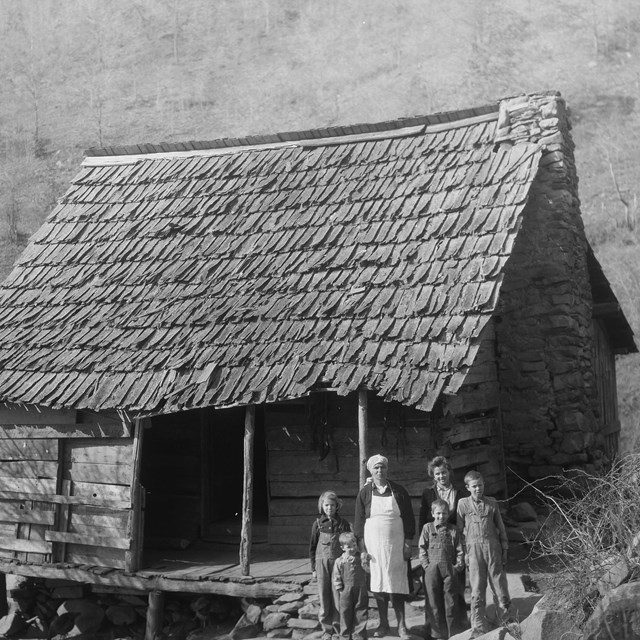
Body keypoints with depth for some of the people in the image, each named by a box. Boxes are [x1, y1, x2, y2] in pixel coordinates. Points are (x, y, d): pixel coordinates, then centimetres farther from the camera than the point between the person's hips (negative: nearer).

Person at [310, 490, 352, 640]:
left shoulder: (343, 523, 4)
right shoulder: (318, 524, 4)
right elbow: (312, 547, 8)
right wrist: (313, 568, 6)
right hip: (322, 562, 0)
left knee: (338, 596, -4)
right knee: (324, 597, 2)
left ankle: (338, 626, 9)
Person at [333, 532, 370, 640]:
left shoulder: (361, 557, 3)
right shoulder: (339, 561, 0)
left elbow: (368, 570, -5)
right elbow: (337, 578, 2)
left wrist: (364, 561, -20)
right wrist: (339, 589, -3)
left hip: (361, 590, 1)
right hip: (346, 592, -1)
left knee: (361, 614, 3)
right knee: (345, 613, 7)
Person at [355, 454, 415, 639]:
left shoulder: (399, 491, 3)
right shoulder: (364, 493, 3)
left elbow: (409, 518, 4)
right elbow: (359, 520, 3)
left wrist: (408, 543, -2)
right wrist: (362, 546, -3)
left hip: (396, 544, -1)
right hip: (373, 544, 1)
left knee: (397, 582, -1)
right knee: (378, 582, 3)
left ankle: (401, 625, 5)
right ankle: (383, 624, 14)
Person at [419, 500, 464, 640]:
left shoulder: (453, 530, 5)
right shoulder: (427, 528, 6)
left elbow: (460, 550, 6)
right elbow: (422, 549, 4)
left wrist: (459, 565, -3)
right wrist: (426, 565, -4)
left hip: (449, 569, 0)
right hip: (432, 569, 0)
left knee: (451, 601, 3)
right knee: (433, 602, 4)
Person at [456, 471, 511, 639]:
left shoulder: (491, 503, 7)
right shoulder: (463, 504, 3)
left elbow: (500, 527, 12)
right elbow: (459, 529, 4)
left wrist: (504, 550, 10)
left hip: (493, 547, 1)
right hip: (474, 549, -1)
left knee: (500, 587, 5)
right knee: (477, 590, 0)